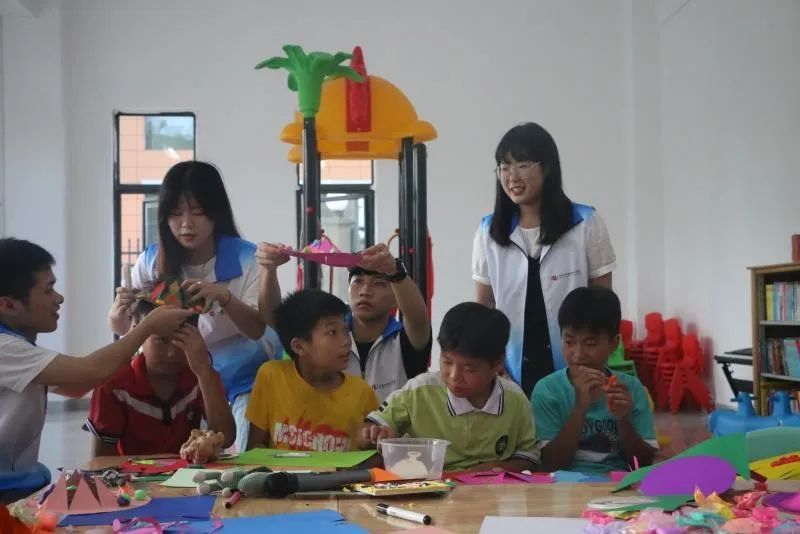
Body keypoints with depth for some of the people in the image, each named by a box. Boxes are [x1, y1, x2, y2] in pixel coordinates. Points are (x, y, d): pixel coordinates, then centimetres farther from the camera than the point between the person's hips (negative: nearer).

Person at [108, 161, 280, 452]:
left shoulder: (247, 259, -16)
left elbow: (258, 329, -19)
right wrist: (119, 319, -28)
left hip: (245, 381, -2)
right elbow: (139, 327, -3)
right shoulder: (150, 261, -9)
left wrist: (224, 297, -39)